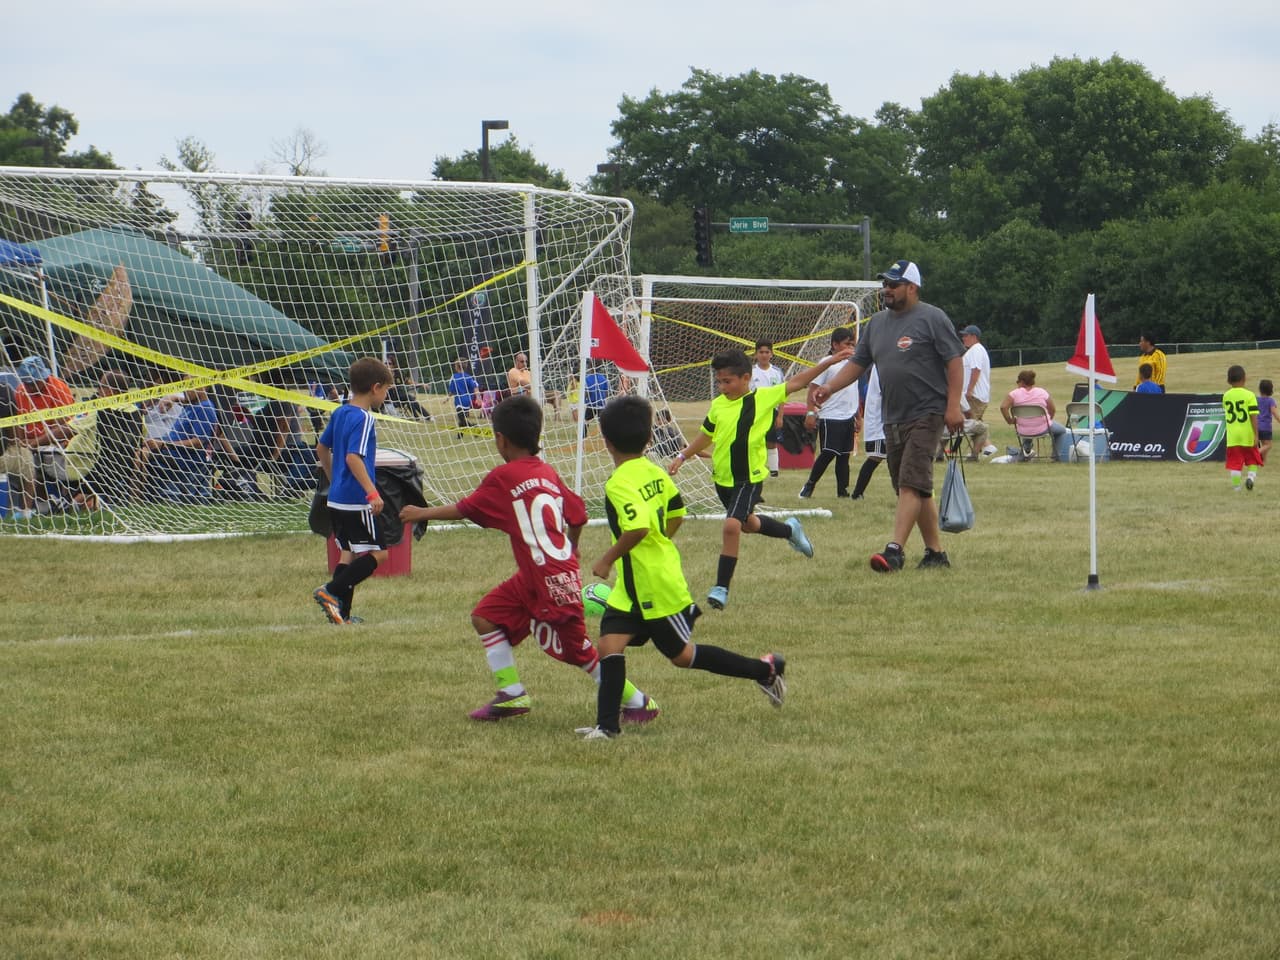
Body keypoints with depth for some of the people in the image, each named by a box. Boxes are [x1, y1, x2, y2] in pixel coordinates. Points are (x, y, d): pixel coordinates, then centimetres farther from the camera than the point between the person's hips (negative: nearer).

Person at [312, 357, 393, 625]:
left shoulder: (339, 413, 11)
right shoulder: (363, 418, -15)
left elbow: (321, 448, 21)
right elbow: (353, 457, -26)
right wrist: (372, 492, -29)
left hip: (336, 499, 9)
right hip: (356, 501, -9)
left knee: (348, 553, 14)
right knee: (378, 553, -3)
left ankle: (341, 613, 11)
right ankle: (331, 591, -11)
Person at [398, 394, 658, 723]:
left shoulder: (502, 477, -11)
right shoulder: (548, 473, 8)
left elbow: (463, 509, -1)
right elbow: (578, 515, 12)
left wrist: (422, 513, 15)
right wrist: (569, 550, 32)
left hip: (554, 584, -9)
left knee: (578, 652, 0)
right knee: (486, 615, 13)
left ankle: (638, 702, 9)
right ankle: (511, 694, 15)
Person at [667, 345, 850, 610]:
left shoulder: (763, 398, -9)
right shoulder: (718, 405, 4)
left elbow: (795, 383, -7)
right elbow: (706, 436, 18)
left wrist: (827, 362, -11)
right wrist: (682, 457, 16)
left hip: (749, 478, -6)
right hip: (722, 478, 6)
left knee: (732, 526, -20)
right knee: (748, 524, 25)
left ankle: (721, 587, -13)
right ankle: (790, 530, 54)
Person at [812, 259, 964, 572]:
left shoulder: (932, 318, -5)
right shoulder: (877, 322, 15)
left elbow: (954, 361, -8)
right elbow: (858, 362, 17)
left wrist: (953, 405, -16)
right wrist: (830, 387, 1)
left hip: (925, 415, -8)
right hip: (892, 418, 8)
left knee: (911, 485, -16)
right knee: (918, 490, 10)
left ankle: (895, 549, -24)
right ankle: (936, 551, 16)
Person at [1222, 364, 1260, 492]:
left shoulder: (1226, 396, 3)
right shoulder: (1249, 395, -9)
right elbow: (1253, 416, -12)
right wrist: (1256, 435, -10)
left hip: (1232, 436, 2)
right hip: (1248, 434, -2)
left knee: (1234, 462, 4)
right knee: (1252, 459, 16)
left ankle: (1236, 486, -1)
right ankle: (1251, 475, -7)